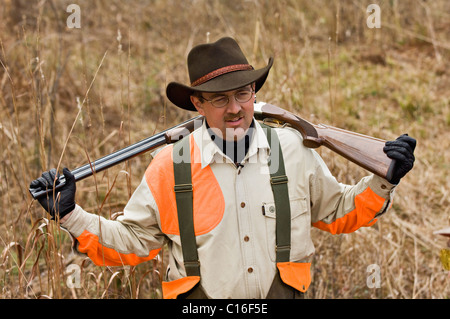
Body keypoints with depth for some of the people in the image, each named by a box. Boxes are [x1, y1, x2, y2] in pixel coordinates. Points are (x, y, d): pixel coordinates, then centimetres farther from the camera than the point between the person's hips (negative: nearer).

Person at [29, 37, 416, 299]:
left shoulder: (293, 150, 5)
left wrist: (383, 181, 4)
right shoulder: (170, 168, 0)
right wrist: (70, 215, -3)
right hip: (201, 305, -1)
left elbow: (337, 212, 16)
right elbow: (130, 242, 6)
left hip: (282, 294, 2)